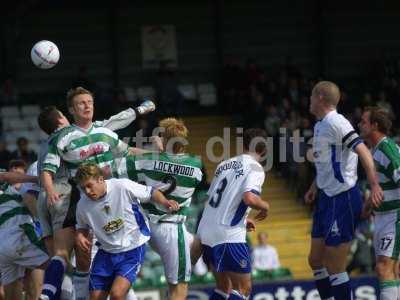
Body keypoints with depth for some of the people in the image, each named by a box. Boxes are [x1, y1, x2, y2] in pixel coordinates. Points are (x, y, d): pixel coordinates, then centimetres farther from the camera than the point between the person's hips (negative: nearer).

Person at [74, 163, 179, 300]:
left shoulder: (122, 186, -18)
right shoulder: (83, 205, -6)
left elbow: (151, 193, -6)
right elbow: (82, 226, 13)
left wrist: (164, 203, -25)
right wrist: (80, 236, -9)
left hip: (132, 250, -4)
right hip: (106, 253, 5)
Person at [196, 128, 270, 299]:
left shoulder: (224, 165, 17)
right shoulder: (255, 168, -6)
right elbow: (249, 198, -23)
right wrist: (264, 206, -1)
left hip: (206, 232, 8)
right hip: (229, 236, -8)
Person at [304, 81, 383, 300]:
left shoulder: (336, 123, -16)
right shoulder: (319, 125, 14)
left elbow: (363, 151, -27)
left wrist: (374, 185, -36)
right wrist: (314, 188, 29)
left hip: (343, 200, -10)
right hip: (327, 200, 10)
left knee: (335, 268, -8)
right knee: (316, 260, 13)